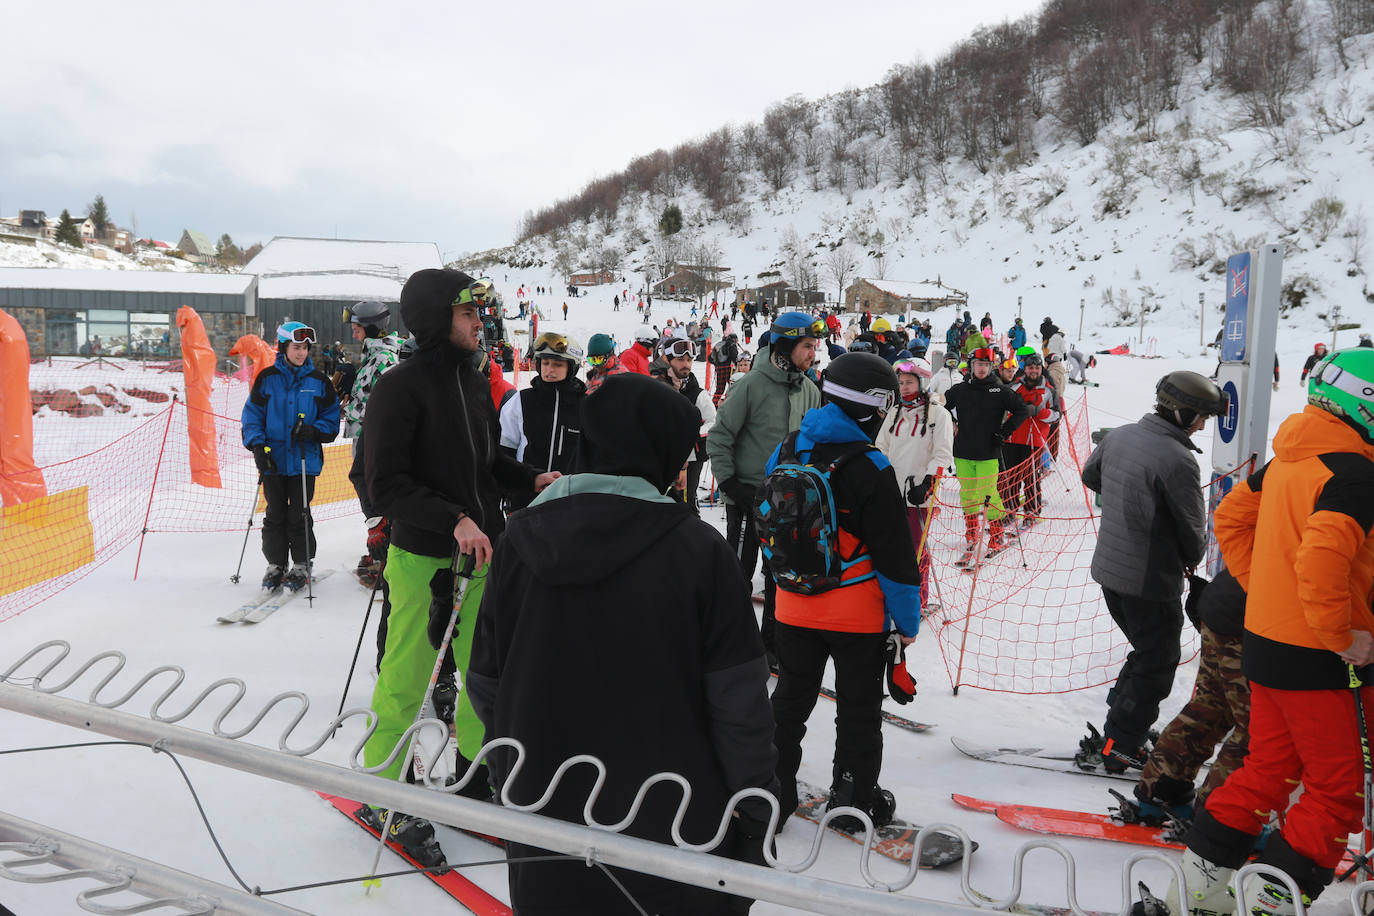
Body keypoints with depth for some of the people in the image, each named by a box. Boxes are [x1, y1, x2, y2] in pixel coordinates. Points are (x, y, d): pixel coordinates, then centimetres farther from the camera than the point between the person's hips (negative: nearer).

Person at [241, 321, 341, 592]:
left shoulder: (318, 381, 3)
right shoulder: (267, 378, 2)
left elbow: (332, 417, 7)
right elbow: (252, 415, 5)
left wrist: (314, 430, -12)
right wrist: (258, 446, -8)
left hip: (304, 460, -1)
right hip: (273, 459, 1)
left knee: (299, 515, 2)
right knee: (275, 514, 7)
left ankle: (301, 566, 15)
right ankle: (275, 565, 19)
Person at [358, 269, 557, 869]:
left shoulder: (474, 382, 10)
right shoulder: (400, 386, -12)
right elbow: (386, 483, -17)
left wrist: (533, 480, 1)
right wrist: (454, 519, -27)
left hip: (481, 551, 7)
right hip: (422, 557, -7)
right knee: (405, 681, 3)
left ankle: (475, 780, 31)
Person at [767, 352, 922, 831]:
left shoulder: (784, 452, -2)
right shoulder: (869, 467, -20)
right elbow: (894, 553, -15)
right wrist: (908, 620, -5)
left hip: (793, 609, 5)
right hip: (857, 616, -5)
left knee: (789, 701, 18)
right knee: (858, 710, 13)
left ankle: (771, 795, 27)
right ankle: (853, 803, 25)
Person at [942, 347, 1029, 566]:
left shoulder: (1000, 390, -1)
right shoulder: (960, 390, 7)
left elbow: (1021, 410, 4)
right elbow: (941, 405, 23)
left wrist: (1005, 431, -3)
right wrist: (950, 425, 12)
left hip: (988, 453, -3)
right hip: (963, 452, 3)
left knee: (988, 494, -5)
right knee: (967, 494, 8)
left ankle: (997, 536, 10)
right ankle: (971, 534, 21)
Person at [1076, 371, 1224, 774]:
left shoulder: (1119, 435, 1)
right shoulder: (1178, 460, -22)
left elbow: (1090, 475, 20)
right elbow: (1193, 526, -13)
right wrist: (1193, 558, 9)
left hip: (1108, 569, 8)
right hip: (1152, 581, -8)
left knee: (1145, 650, 24)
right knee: (1157, 664, 6)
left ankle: (1125, 726, 29)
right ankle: (1114, 748, 10)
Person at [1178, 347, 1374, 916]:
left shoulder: (1287, 457, 7)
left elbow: (1230, 518, 16)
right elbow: (1323, 559, -32)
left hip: (1263, 637, 8)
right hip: (1316, 657, -8)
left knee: (1269, 768, 20)